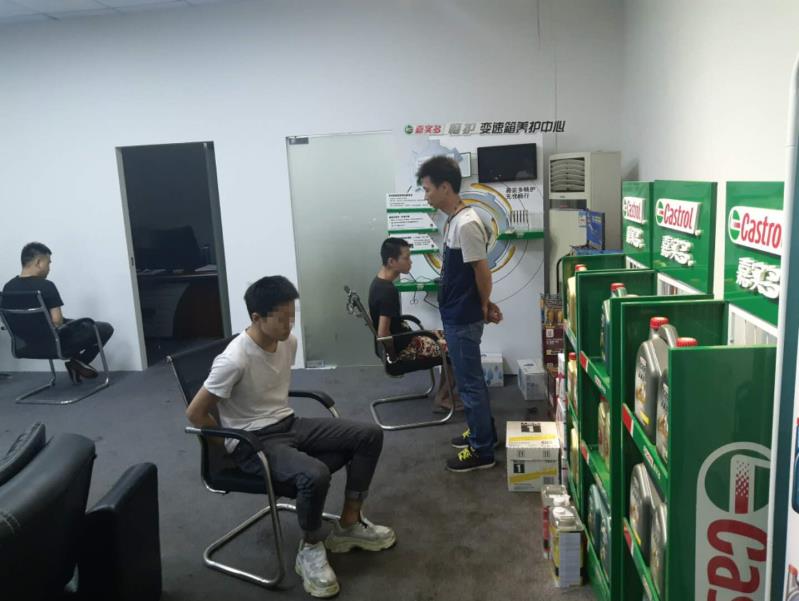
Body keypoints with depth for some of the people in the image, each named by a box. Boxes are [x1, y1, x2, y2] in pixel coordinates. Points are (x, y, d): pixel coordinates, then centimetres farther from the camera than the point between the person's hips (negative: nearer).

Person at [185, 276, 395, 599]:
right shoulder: (235, 360, -24)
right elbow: (195, 413, -16)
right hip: (253, 441, -8)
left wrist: (284, 419, 14)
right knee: (315, 474, -35)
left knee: (369, 435, -5)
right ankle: (310, 550, -4)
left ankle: (348, 525, 9)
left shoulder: (289, 342, -1)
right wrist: (231, 446, -8)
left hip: (289, 424, 8)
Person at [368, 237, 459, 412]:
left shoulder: (379, 281, 4)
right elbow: (383, 333, -28)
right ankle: (443, 398, 5)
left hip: (403, 338, 10)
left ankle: (446, 392, 21)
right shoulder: (388, 291, -27)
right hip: (403, 348, -10)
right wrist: (394, 356, -13)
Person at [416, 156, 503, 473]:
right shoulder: (454, 220, 9)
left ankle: (482, 451, 14)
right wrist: (485, 304, 15)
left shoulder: (466, 224, -23)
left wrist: (484, 307, -5)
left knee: (470, 383, 1)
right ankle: (483, 432, 37)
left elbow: (482, 271, -19)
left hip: (463, 319, -10)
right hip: (457, 316, 10)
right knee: (471, 379, 21)